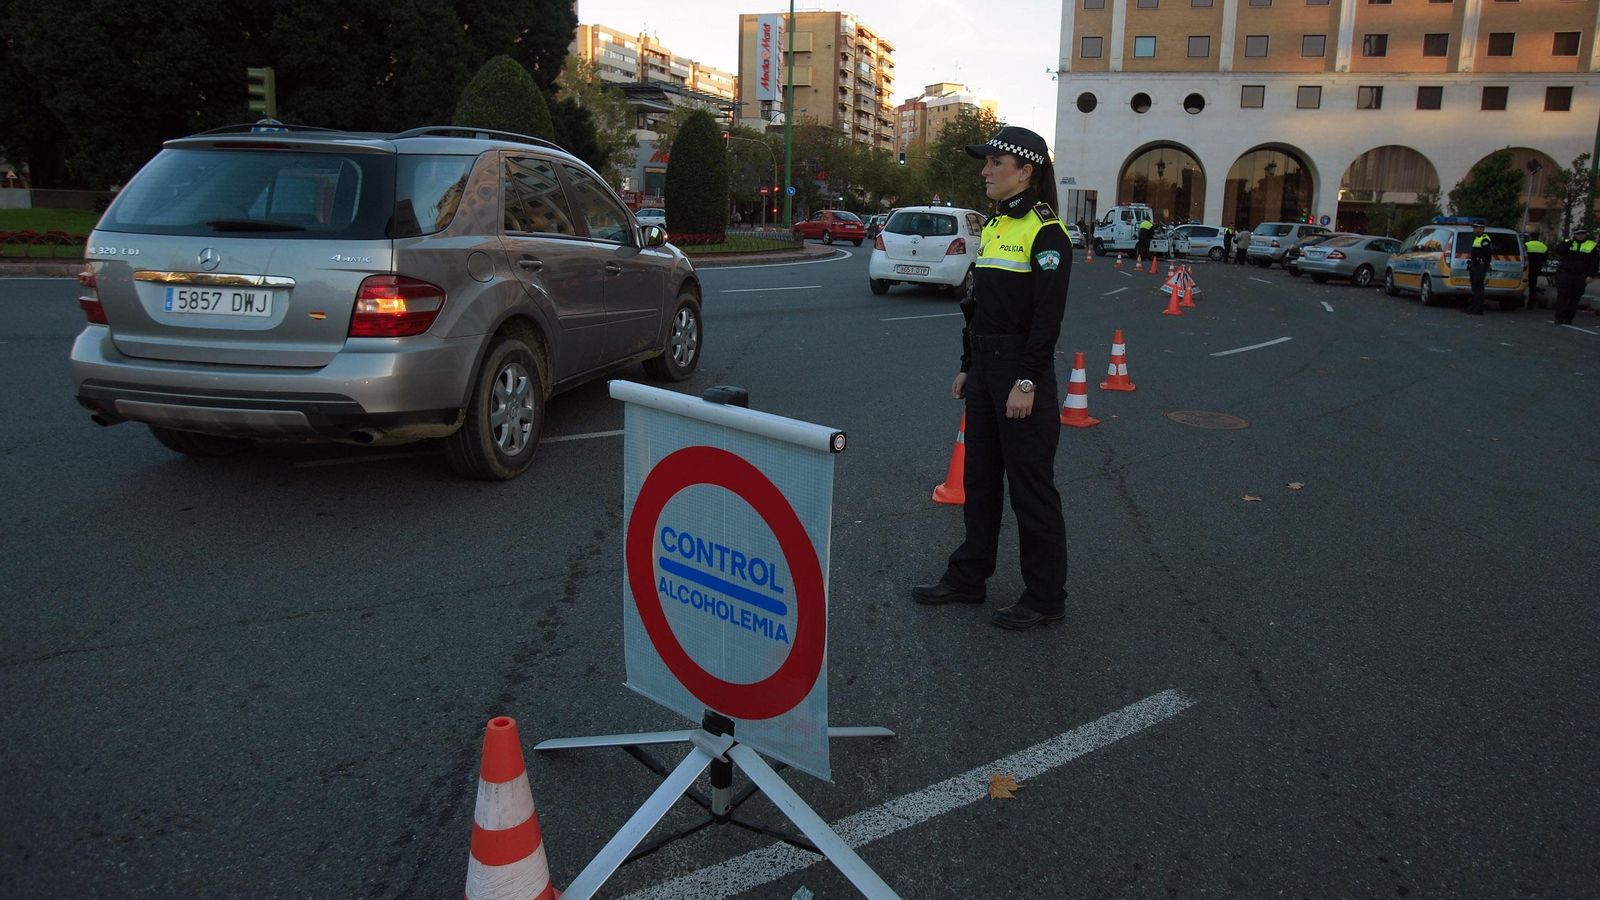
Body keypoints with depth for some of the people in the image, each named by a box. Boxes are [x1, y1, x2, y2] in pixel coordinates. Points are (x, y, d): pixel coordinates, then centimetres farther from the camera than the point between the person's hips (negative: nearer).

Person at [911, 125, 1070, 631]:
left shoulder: (1046, 231, -12)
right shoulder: (992, 227, 14)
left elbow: (1048, 314, -17)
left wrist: (1028, 381, -21)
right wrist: (966, 366, 17)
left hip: (1021, 368, -9)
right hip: (983, 365, 9)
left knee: (1030, 485, -1)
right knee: (980, 477, 15)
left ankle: (1046, 597, 11)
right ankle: (968, 577, 27)